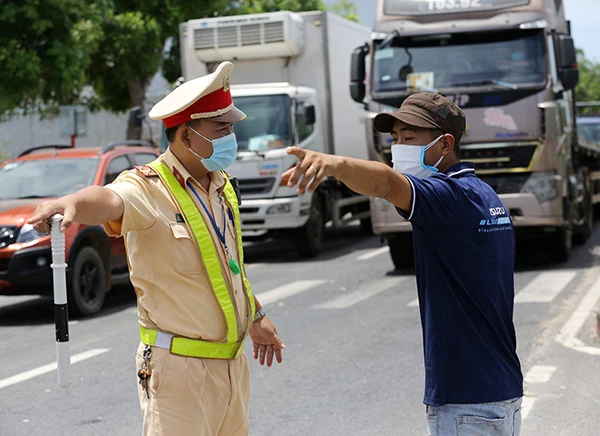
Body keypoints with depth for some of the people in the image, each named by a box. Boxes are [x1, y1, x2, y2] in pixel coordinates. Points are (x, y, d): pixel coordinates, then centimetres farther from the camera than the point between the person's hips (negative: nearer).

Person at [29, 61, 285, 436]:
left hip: (233, 362, 8)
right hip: (180, 368, -8)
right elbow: (110, 200, -41)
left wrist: (256, 317, 32)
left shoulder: (222, 184, 8)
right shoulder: (148, 187, -17)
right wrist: (71, 203, -63)